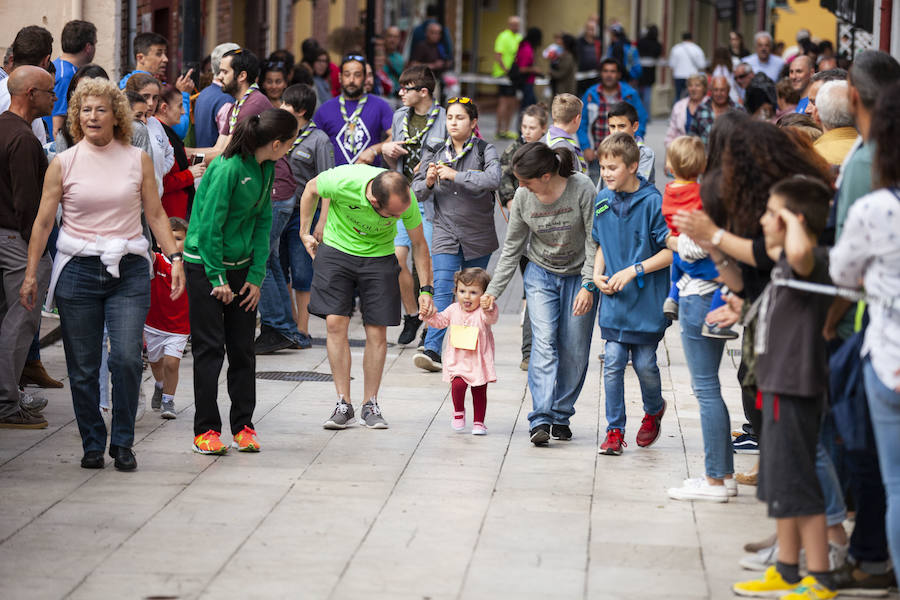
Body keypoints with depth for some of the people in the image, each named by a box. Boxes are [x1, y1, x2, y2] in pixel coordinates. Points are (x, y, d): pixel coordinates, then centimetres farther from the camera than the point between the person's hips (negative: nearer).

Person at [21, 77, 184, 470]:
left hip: (129, 272, 0)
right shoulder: (63, 163, 3)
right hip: (78, 271, 0)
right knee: (82, 368, 2)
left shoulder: (138, 160, 5)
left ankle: (122, 442, 2)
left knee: (126, 358, -13)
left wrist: (174, 256, 0)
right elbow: (44, 221, 5)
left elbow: (156, 214, 10)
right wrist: (31, 274, 2)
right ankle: (92, 444, 16)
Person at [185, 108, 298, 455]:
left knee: (243, 348, 7)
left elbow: (262, 221, 7)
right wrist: (217, 278, -15)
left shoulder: (265, 170, 3)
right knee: (209, 348, -4)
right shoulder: (228, 168, -21)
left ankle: (243, 426, 13)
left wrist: (256, 276, 1)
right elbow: (210, 225, -19)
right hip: (204, 264, -7)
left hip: (241, 266, 7)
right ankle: (205, 429, 2)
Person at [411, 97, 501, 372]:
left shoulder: (485, 151, -3)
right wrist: (428, 182, -13)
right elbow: (416, 191, 9)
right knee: (442, 290, -14)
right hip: (445, 232, 1)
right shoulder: (435, 153, 7)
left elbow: (493, 180, -23)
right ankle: (432, 350, -21)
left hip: (478, 233, -1)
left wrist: (455, 175, -26)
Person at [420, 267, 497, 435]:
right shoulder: (453, 310, 4)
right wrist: (430, 316, -4)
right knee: (458, 384, -18)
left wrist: (489, 309, -53)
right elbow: (440, 321, 16)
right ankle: (458, 411, 8)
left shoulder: (483, 312, -11)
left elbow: (492, 318, -32)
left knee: (479, 392, 6)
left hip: (479, 361, -2)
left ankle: (478, 422, 22)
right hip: (457, 361, 2)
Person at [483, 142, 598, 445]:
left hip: (579, 275, -1)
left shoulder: (582, 188, -19)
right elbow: (511, 249, 3)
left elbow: (594, 241, -13)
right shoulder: (523, 197, -9)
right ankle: (540, 420, -23)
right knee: (544, 342, -15)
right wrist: (493, 290, 1)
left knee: (574, 351, -2)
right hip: (540, 275, 1)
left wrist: (588, 286, -19)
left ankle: (561, 416, 13)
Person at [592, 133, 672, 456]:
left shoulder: (652, 202, -13)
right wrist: (597, 274, 2)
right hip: (614, 300, 4)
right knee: (613, 364, -2)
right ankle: (615, 430, 7)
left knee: (644, 364, 5)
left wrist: (633, 270, -18)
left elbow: (671, 251, -12)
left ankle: (654, 410, 34)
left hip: (647, 300, -4)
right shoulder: (602, 200, 5)